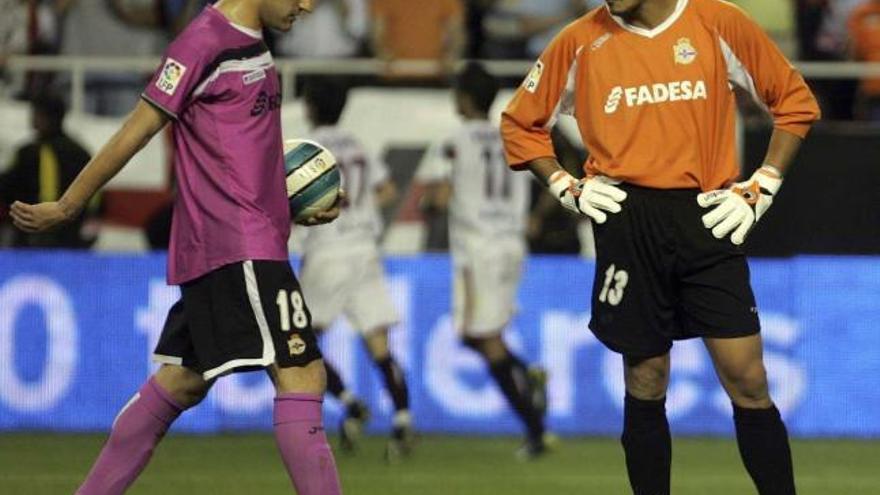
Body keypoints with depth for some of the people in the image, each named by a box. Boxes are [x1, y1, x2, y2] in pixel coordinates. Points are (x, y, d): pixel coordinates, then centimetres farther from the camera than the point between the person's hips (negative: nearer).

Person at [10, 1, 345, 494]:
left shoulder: (253, 43, 16)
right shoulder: (207, 40, -13)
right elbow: (138, 130, -9)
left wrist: (294, 207, 13)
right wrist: (66, 208, -4)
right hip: (239, 249, -10)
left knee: (180, 383, 14)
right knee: (301, 375, -14)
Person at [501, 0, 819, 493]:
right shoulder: (581, 41, 4)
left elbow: (795, 100, 9)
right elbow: (521, 124, 17)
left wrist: (761, 189, 2)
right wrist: (569, 189, 4)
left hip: (708, 218, -1)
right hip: (627, 223, 1)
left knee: (747, 379, -6)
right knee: (646, 386, 4)